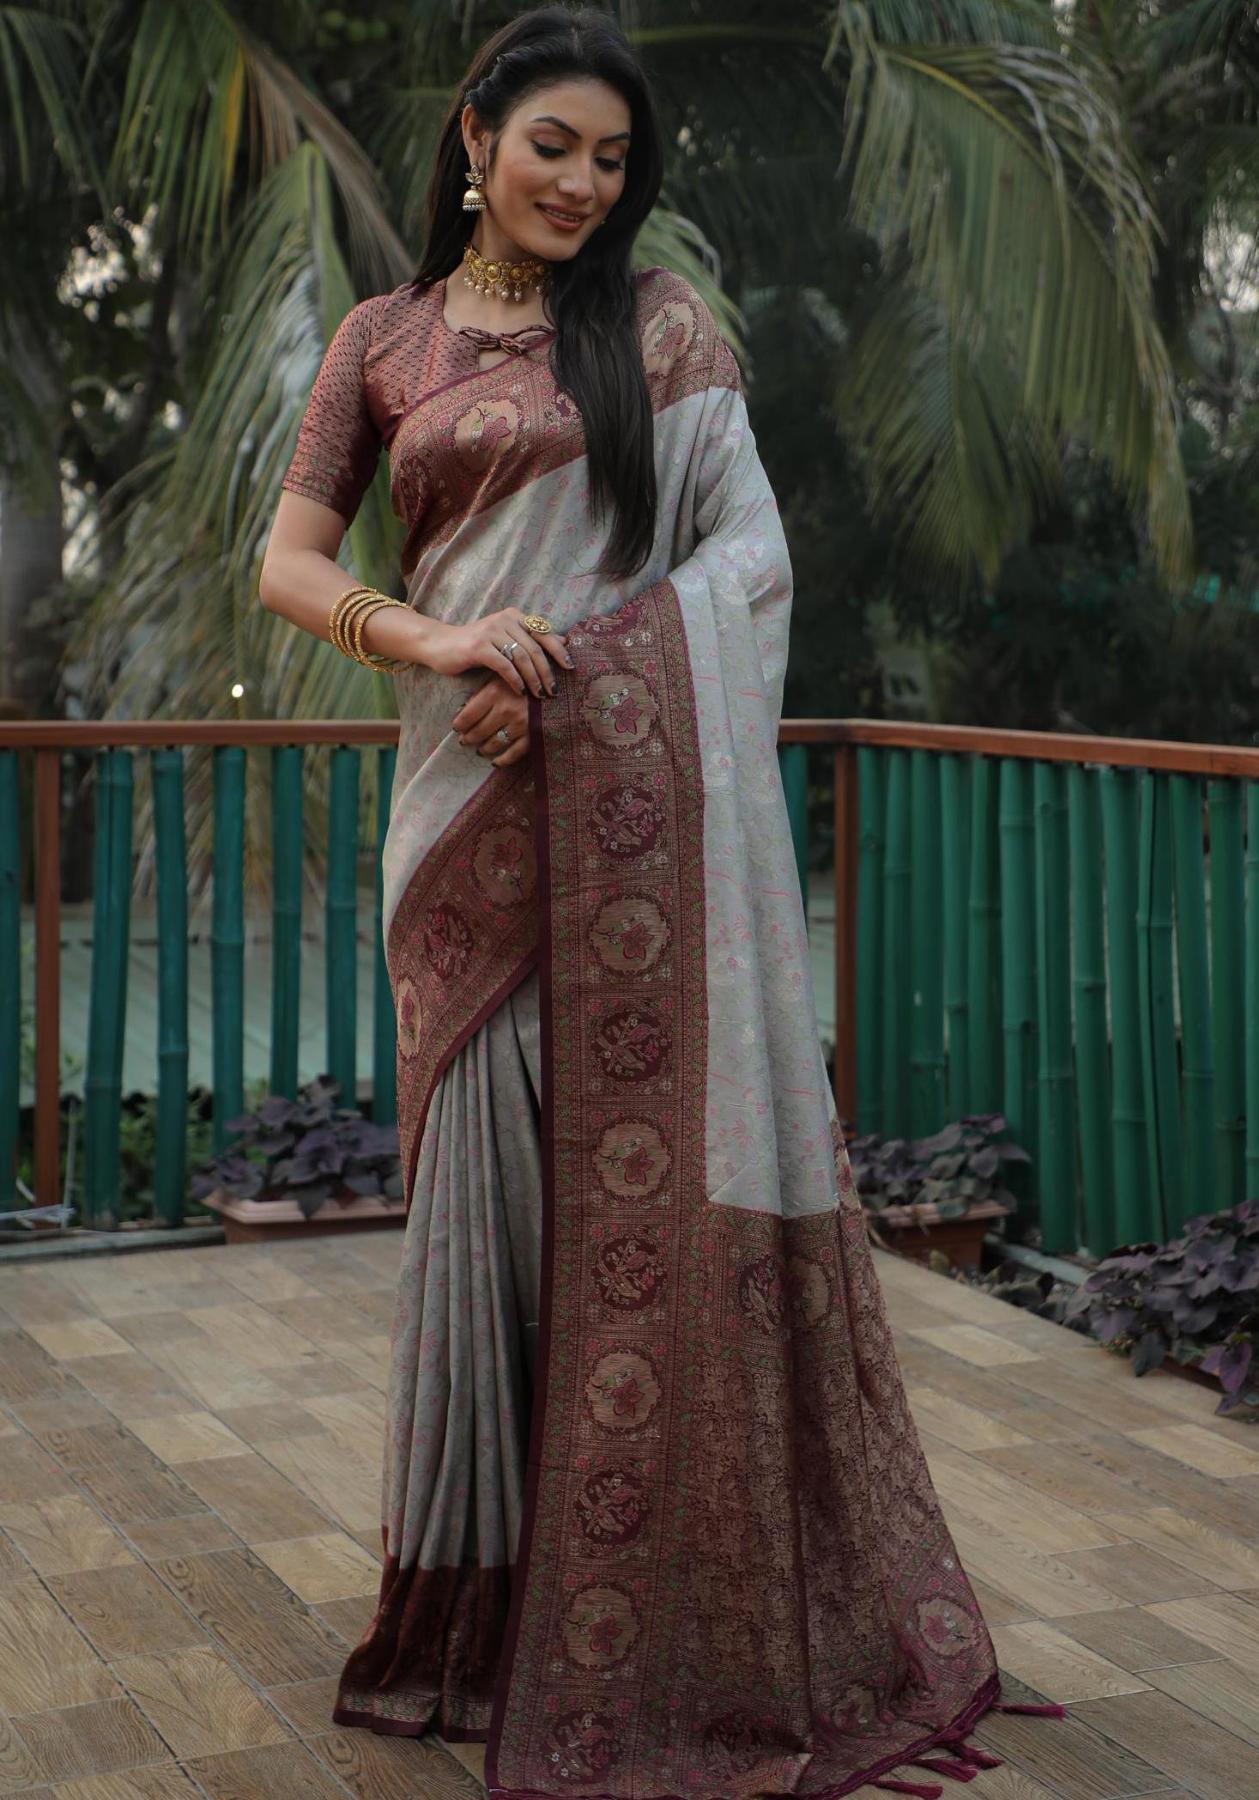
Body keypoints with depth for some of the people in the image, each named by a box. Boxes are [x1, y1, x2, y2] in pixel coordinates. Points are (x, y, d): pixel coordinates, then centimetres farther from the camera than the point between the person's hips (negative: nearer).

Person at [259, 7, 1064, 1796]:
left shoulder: (660, 321, 7)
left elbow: (754, 548, 2)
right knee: (485, 1173, 5)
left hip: (639, 789, -2)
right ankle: (488, 1599, 19)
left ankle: (671, 1619, 9)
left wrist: (574, 665, -11)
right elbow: (291, 559, 8)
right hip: (470, 799, 2)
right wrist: (433, 639, -11)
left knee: (653, 1164, -3)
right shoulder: (383, 340, 14)